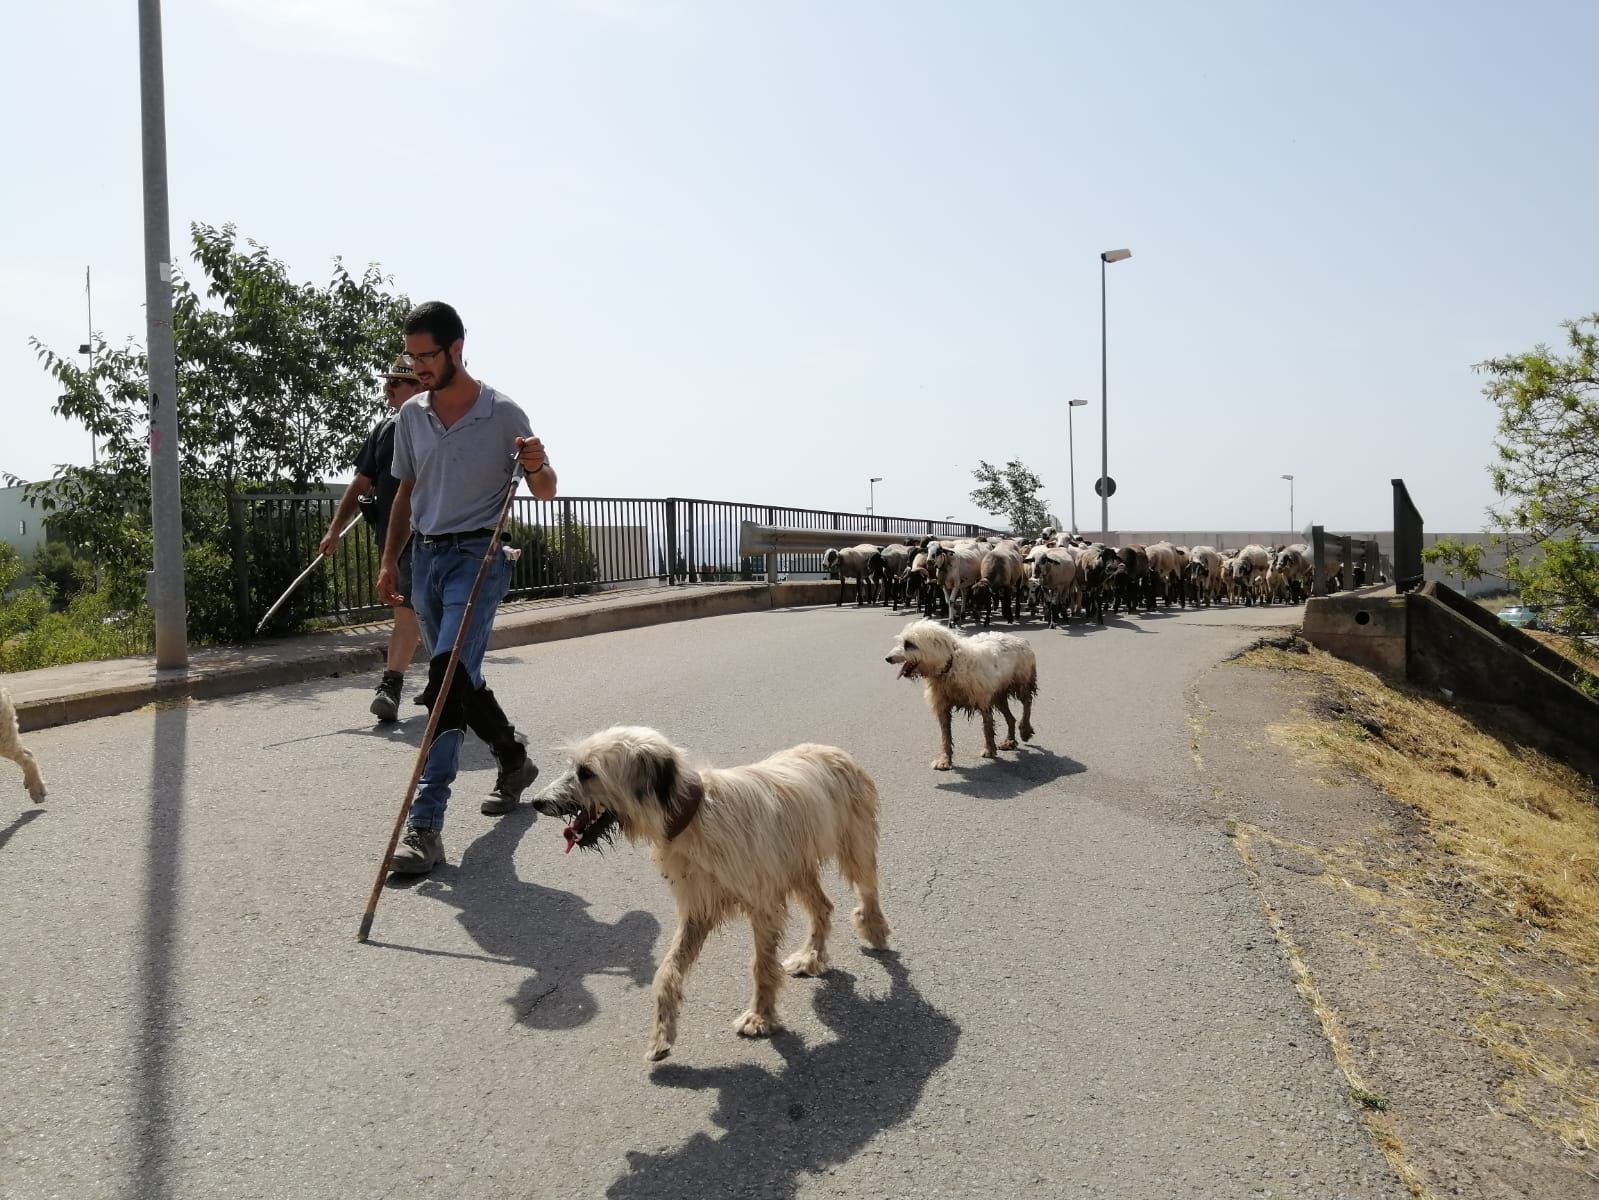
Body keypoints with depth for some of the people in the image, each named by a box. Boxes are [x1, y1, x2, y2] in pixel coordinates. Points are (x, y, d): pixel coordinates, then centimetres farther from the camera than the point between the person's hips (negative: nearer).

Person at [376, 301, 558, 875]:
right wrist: (389, 562, 14)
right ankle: (515, 761, 38)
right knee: (461, 678, 14)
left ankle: (425, 825, -19)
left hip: (478, 555, -6)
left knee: (448, 677, -18)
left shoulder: (502, 413, -6)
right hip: (425, 557, 6)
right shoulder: (410, 415, 8)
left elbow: (545, 493, 0)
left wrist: (536, 466, -22)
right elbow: (406, 492, 18)